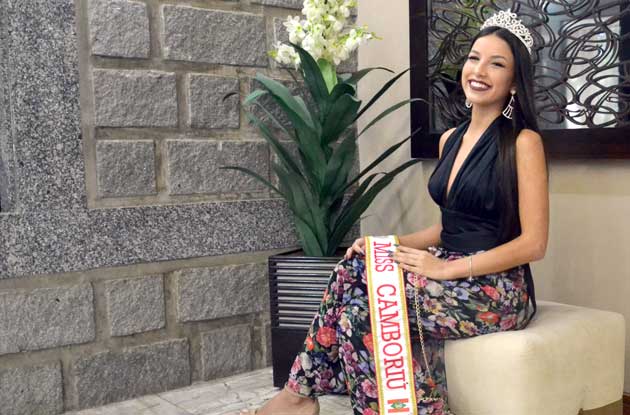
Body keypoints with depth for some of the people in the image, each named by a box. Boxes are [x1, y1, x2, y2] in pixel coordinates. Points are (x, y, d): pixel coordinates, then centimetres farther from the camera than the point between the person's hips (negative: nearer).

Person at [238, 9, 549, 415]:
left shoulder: (523, 141, -9)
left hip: (497, 290, -6)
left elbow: (533, 243, -14)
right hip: (453, 270, 7)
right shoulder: (451, 138, 12)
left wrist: (445, 269, -19)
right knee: (355, 268, -16)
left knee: (363, 301, -22)